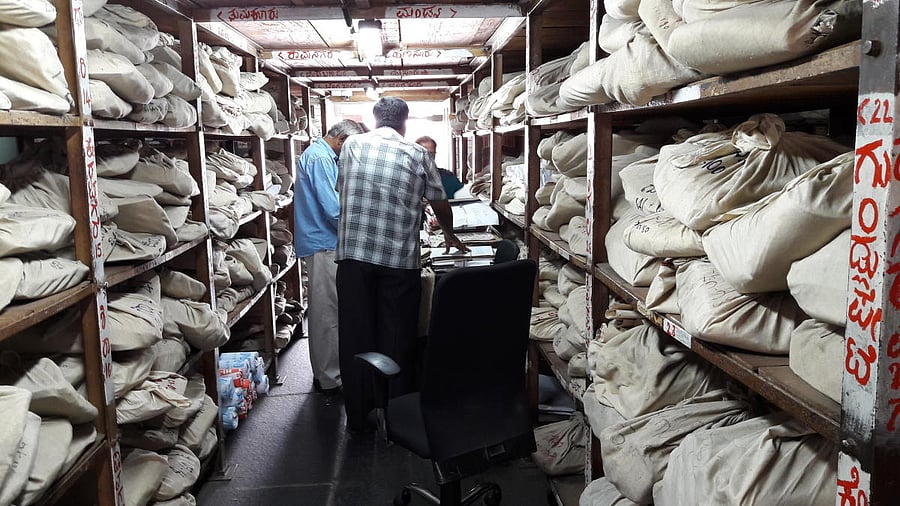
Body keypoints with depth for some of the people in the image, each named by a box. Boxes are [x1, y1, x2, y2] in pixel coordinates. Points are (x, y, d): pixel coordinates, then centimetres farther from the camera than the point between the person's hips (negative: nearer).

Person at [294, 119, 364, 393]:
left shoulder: (324, 156, 17)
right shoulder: (320, 159, -16)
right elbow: (332, 209, -23)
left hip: (324, 243, 11)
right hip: (323, 244, -11)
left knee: (326, 310, 17)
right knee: (327, 312, -4)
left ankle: (326, 371, 29)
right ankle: (329, 379, 5)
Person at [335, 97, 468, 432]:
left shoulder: (351, 146, 8)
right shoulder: (418, 154, 5)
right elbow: (440, 205, 13)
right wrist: (450, 236, 31)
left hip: (353, 255, 1)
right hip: (401, 259, -1)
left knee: (355, 337, 9)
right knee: (398, 339, 9)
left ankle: (358, 417, 18)